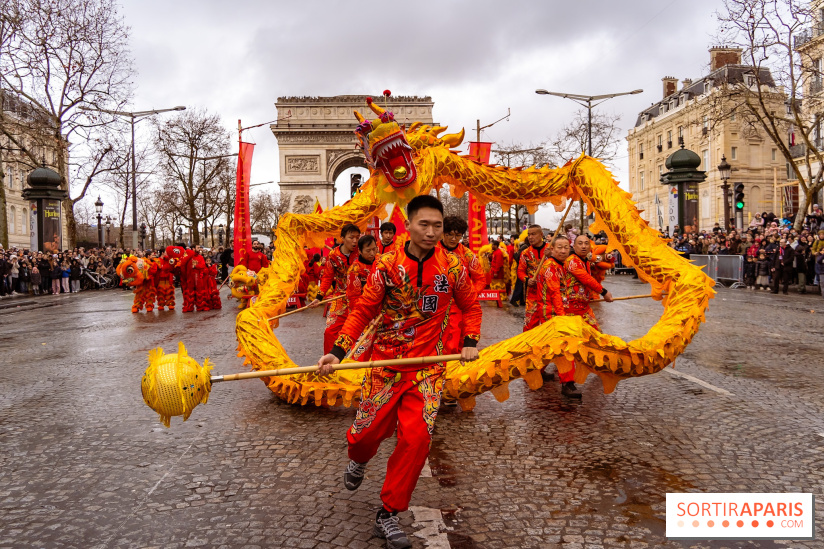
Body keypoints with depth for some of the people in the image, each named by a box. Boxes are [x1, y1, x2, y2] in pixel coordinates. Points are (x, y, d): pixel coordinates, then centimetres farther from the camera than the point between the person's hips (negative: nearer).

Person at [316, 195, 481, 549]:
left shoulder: (452, 266, -3)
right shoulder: (387, 264, -7)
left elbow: (471, 306, 13)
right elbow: (364, 311, -4)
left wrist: (470, 343, -1)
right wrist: (337, 353, -14)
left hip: (427, 366, 1)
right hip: (385, 362, 0)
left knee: (417, 437, -10)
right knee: (366, 433, 6)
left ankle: (388, 514, 10)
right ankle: (358, 460, 47)